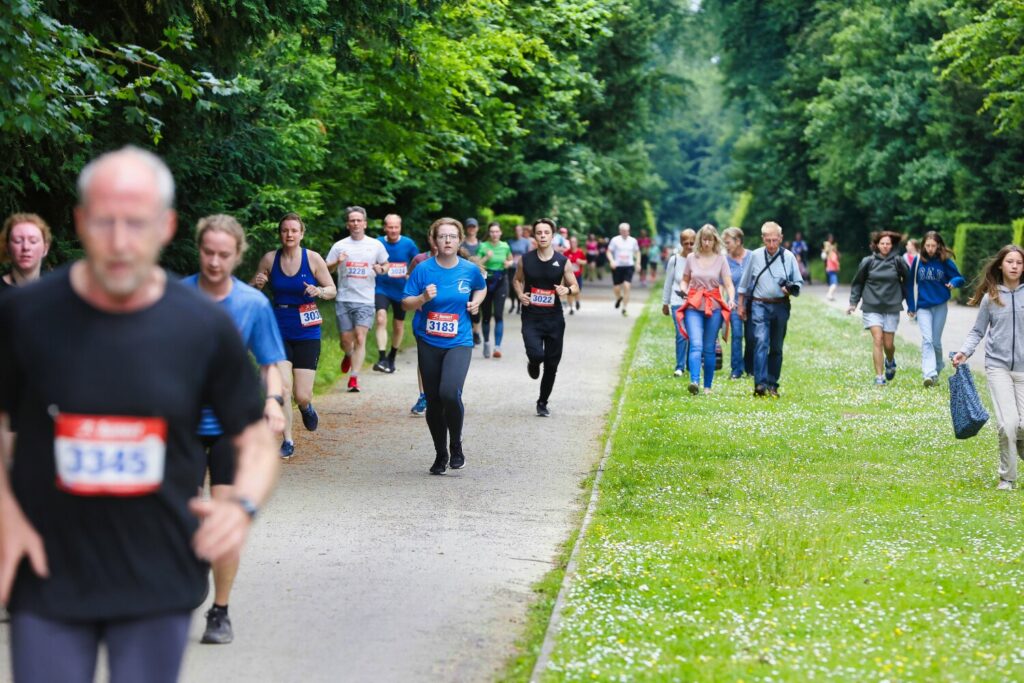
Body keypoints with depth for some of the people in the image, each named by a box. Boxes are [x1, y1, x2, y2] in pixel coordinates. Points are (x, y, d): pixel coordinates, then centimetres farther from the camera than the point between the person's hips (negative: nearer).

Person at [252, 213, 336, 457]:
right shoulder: (269, 259, -1)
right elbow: (252, 290, 11)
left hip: (307, 334, -1)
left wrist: (319, 291, -19)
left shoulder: (313, 259, -5)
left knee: (301, 396, -2)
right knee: (282, 388, -12)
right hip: (279, 331, 1)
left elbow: (332, 290, 3)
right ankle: (287, 440, 5)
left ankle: (306, 406, 37)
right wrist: (257, 285, -12)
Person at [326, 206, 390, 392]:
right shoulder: (339, 246, 5)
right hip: (343, 299, 1)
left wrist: (381, 269, -6)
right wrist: (337, 263, -16)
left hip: (365, 301, -1)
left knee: (360, 338, -12)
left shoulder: (376, 245, 6)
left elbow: (386, 265, 17)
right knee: (346, 340, 6)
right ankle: (348, 356, 41)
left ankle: (354, 378, -10)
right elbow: (326, 270, 5)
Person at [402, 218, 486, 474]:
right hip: (428, 344, 1)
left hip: (459, 342, -1)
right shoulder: (423, 269, -5)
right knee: (433, 402, 7)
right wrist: (423, 298, -21)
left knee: (450, 393, -24)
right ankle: (440, 454, 26)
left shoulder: (470, 270, 0)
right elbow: (406, 303, -2)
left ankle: (456, 446, 0)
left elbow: (481, 288, 22)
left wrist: (476, 302, 2)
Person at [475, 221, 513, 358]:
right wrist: (486, 258, -23)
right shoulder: (483, 246, -4)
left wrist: (508, 263, 0)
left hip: (500, 282, 0)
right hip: (486, 281, 0)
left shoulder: (505, 246, 4)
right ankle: (486, 343, 29)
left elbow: (510, 260, 22)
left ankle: (497, 346, -14)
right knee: (486, 315, 8)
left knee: (498, 314, -11)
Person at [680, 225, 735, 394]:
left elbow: (728, 284, -4)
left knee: (709, 348, 5)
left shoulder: (721, 259, 2)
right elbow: (685, 280, 16)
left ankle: (708, 386, 14)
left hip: (714, 306, 0)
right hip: (694, 305, 0)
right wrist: (683, 291, -5)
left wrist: (731, 299, -23)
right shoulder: (691, 258, 5)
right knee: (696, 345, -16)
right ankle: (694, 381, -29)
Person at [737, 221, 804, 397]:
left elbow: (799, 282, 6)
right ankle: (760, 384, -24)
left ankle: (772, 385, 16)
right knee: (761, 342, -16)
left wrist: (791, 289, -16)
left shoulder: (788, 257, 1)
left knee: (776, 348, 8)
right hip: (759, 305, -1)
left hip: (780, 307, 1)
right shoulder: (755, 256, 2)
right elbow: (745, 283, 13)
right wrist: (741, 304, 14)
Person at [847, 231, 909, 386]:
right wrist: (853, 302, 4)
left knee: (889, 343, 5)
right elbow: (857, 283, 8)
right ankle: (879, 376, -7)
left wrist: (903, 297, 8)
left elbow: (907, 279, 11)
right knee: (877, 340, -11)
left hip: (892, 308, 1)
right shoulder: (868, 262, -1)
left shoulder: (898, 262, -2)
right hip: (872, 307, -1)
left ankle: (890, 362, 39)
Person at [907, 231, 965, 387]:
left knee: (936, 341, 7)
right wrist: (911, 306, 3)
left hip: (940, 306, 0)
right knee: (927, 340, -14)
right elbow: (911, 284, 5)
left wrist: (954, 282, -23)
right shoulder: (918, 261, -1)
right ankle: (929, 374, -24)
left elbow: (960, 278, 1)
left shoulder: (945, 261, -4)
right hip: (923, 307, 0)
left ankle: (937, 368, 29)